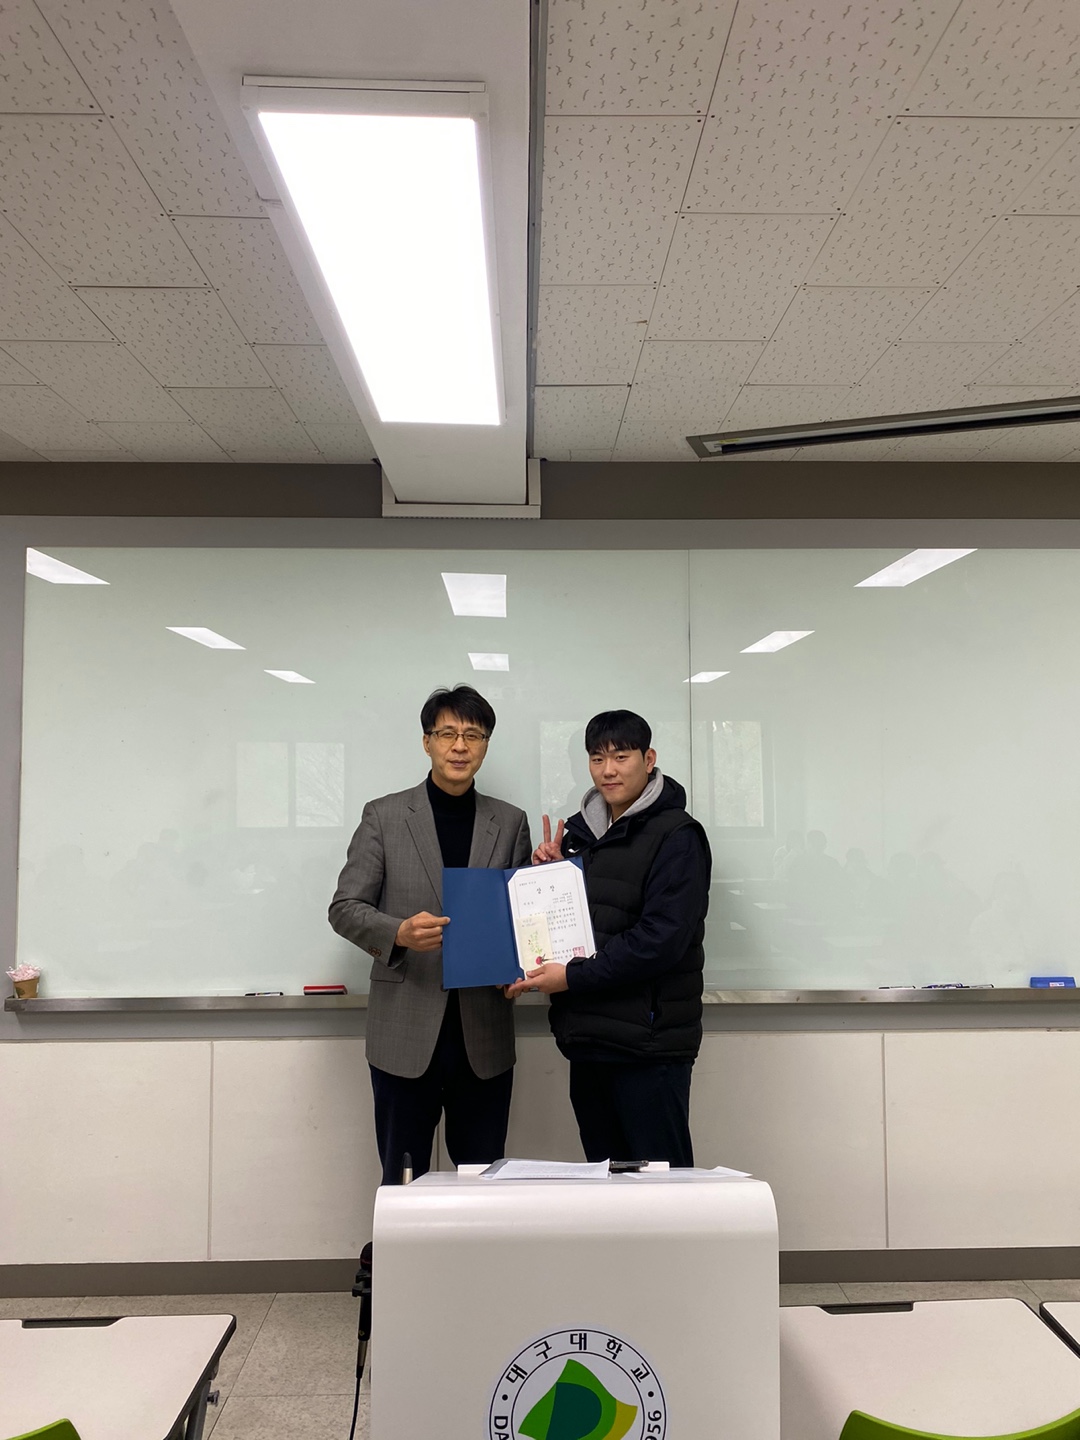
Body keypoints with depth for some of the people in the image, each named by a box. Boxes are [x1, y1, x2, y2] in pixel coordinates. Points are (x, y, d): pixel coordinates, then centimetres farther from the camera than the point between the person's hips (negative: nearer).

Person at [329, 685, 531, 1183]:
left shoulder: (510, 823, 8)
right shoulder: (384, 816, 2)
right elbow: (344, 908, 0)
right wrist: (399, 933, -19)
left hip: (484, 1034, 2)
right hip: (405, 1030, -2)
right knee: (402, 1181, 8)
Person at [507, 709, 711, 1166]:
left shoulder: (676, 837, -8)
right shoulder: (579, 832, 14)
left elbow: (661, 938, -17)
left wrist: (573, 976, -17)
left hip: (647, 1044, -7)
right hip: (586, 1041, 7)